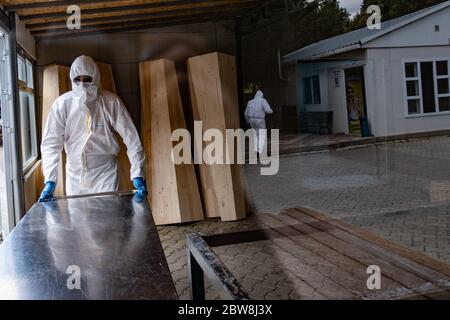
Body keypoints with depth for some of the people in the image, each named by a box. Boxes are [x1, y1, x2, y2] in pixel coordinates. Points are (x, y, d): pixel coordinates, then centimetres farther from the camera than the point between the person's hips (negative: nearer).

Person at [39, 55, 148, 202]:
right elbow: (51, 143, -9)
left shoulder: (111, 102, -12)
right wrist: (50, 181, -17)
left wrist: (138, 176, -19)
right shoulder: (62, 104, -9)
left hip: (105, 172, -1)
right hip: (75, 173, 2)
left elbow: (131, 137, -12)